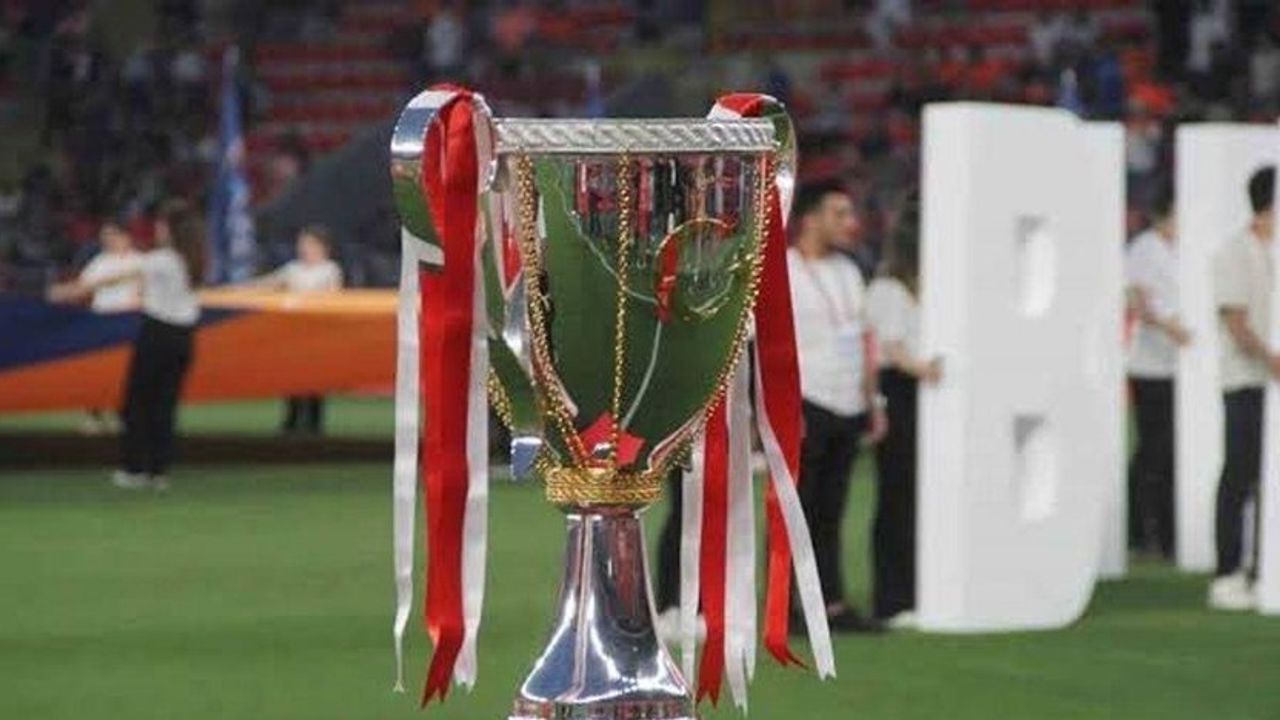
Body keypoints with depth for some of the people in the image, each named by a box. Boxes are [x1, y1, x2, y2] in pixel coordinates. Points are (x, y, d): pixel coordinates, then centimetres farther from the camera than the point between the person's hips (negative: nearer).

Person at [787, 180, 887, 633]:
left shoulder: (848, 272, 18)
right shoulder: (780, 272, -7)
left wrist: (872, 401, 17)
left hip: (847, 409, 7)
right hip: (804, 407, -7)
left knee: (830, 514, 8)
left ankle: (832, 605, 7)